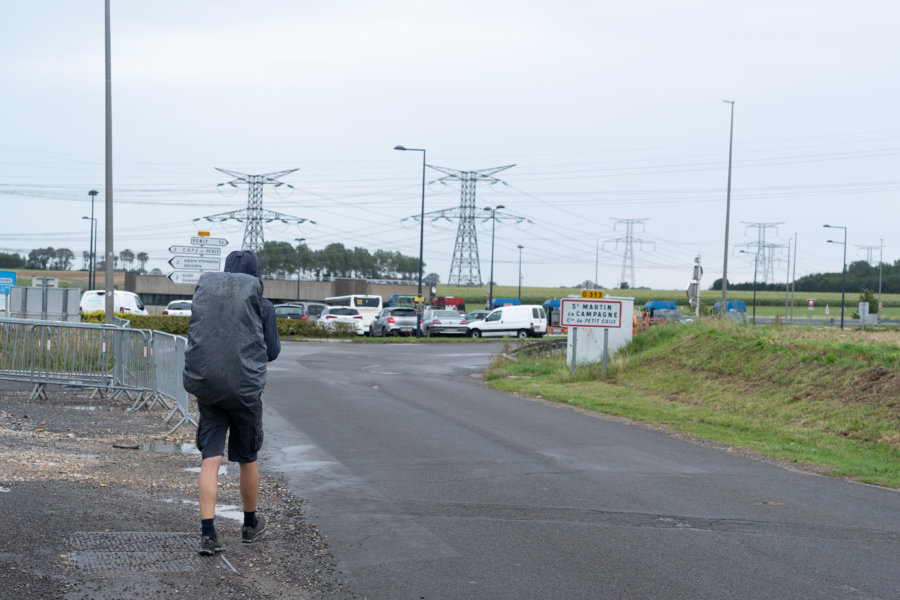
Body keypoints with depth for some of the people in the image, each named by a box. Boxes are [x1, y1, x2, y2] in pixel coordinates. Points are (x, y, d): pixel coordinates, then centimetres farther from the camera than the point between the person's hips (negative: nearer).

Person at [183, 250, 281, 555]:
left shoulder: (203, 293, 4)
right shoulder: (262, 305, -5)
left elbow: (194, 338, 15)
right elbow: (272, 352, 1)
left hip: (206, 384, 2)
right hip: (246, 388, -2)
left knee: (210, 459, 1)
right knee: (247, 459, 14)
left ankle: (208, 533, -10)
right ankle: (250, 524, 31)